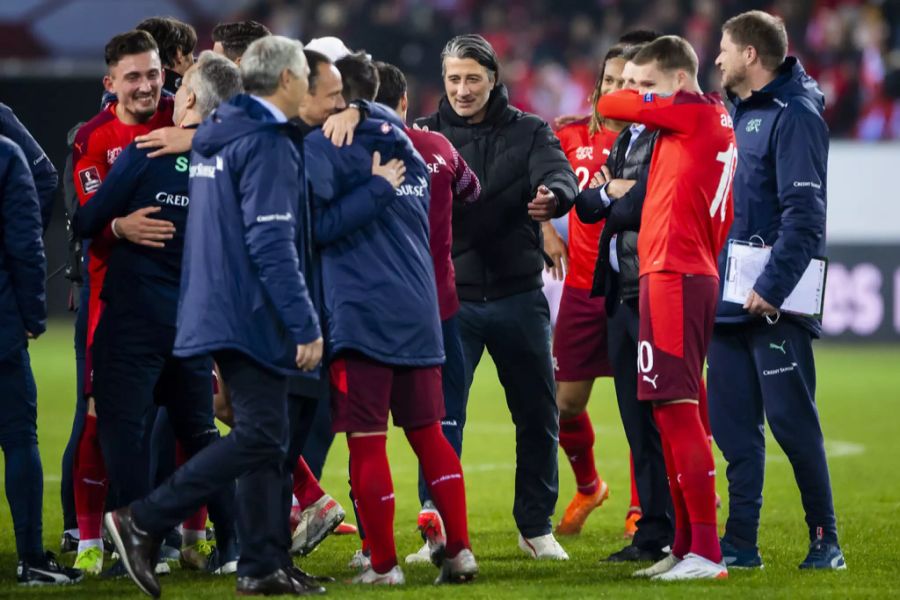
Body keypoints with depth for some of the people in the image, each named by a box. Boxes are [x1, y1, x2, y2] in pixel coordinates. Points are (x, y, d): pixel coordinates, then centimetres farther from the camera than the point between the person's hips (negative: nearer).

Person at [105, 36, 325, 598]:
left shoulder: (214, 136, 14)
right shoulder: (267, 144, -15)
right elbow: (272, 244, -21)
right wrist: (305, 325, -20)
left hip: (220, 309, 10)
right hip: (253, 314, -10)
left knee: (266, 435, 11)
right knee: (259, 436, -7)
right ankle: (144, 522, -9)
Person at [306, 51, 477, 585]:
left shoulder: (323, 147, -6)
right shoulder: (406, 147, 14)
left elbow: (315, 226, -11)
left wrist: (376, 189, -10)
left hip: (360, 316, -6)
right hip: (419, 312, 6)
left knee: (368, 442, -1)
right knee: (428, 433, 13)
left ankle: (383, 565, 1)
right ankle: (459, 549, 11)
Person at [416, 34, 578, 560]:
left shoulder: (529, 131, 3)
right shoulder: (425, 134, 3)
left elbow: (560, 176, -14)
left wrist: (553, 195, -38)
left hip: (519, 295, 1)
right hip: (451, 297, -1)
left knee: (538, 415, 8)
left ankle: (537, 526, 23)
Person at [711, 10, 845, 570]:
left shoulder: (795, 116, -10)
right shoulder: (742, 115, 17)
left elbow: (803, 212, -18)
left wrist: (773, 286, -22)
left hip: (775, 305, -8)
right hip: (731, 302, 9)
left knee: (792, 420, -5)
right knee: (734, 424, 7)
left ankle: (825, 540, 4)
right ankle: (740, 542, 11)